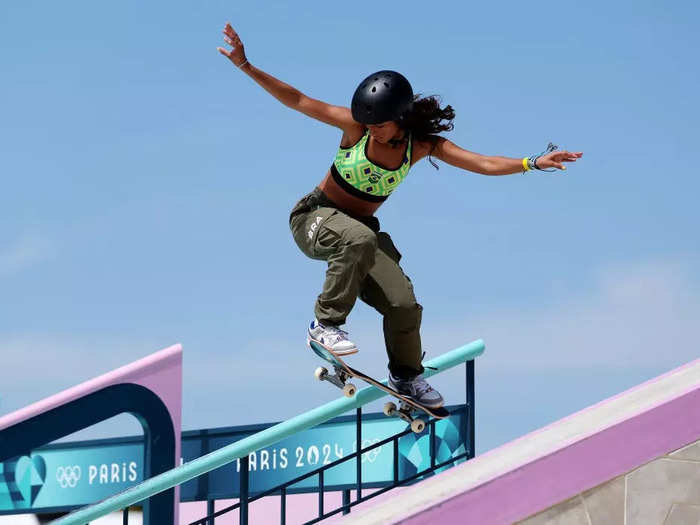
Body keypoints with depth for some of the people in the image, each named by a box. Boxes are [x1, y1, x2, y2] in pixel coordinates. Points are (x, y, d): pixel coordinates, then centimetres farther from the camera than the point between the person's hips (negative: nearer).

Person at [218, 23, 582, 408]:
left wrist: (534, 163, -29)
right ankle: (326, 323, -22)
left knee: (403, 303, -11)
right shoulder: (356, 126, -16)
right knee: (358, 240, -39)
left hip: (361, 229, 4)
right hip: (315, 217, -4)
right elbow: (296, 100, -16)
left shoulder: (422, 144, -10)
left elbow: (485, 164, -16)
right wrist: (245, 65, -24)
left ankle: (406, 376, 19)